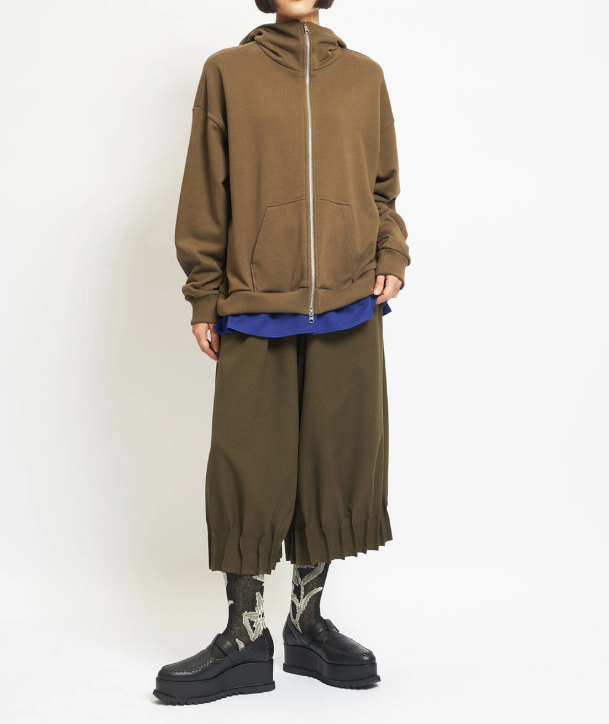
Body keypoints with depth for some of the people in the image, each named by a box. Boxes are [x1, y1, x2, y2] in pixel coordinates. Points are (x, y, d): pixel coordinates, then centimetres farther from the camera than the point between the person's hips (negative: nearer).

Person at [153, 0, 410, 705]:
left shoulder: (364, 76, 15)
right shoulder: (227, 72, 10)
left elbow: (383, 187, 18)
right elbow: (205, 195, 6)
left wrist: (391, 259, 2)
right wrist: (204, 299, 2)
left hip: (349, 306, 2)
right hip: (255, 308, -2)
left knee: (337, 460, 5)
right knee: (250, 464, -1)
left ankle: (308, 621, 21)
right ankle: (246, 638, 11)